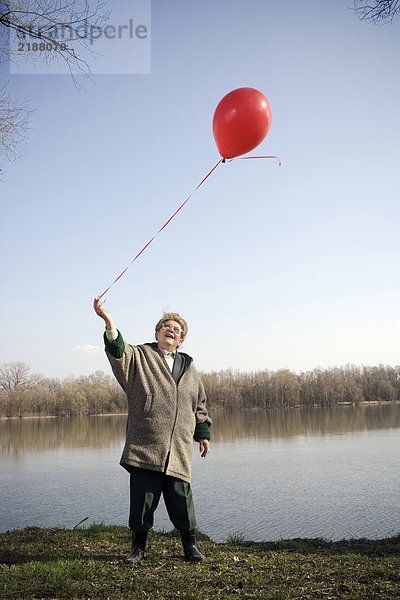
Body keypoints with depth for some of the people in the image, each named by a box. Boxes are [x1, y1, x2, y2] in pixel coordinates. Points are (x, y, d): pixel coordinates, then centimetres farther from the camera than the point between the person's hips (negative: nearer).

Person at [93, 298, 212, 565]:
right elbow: (118, 351, -17)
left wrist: (203, 433, 16)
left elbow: (200, 404, 21)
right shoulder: (139, 357, 5)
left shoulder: (189, 366, 16)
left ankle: (190, 544, 24)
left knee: (181, 498, 6)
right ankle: (139, 546, 22)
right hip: (145, 447, -2)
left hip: (178, 450, 2)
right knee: (142, 498, 4)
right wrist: (109, 322, -34)